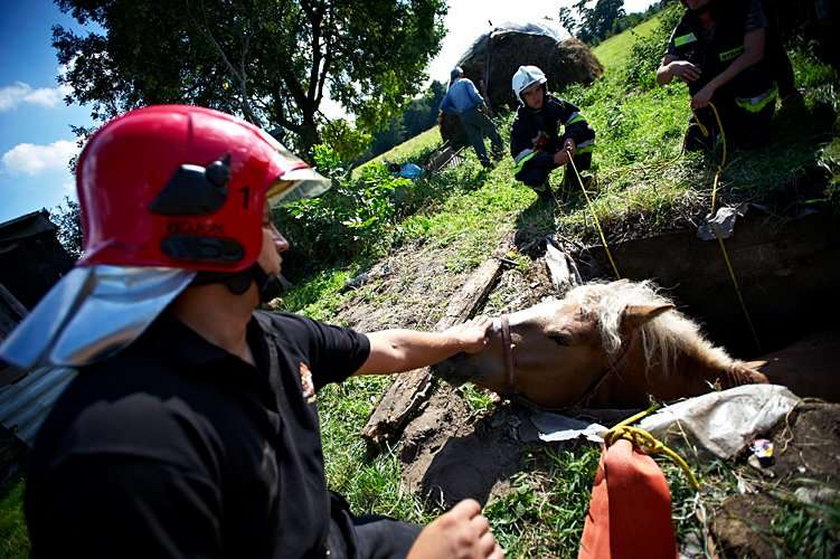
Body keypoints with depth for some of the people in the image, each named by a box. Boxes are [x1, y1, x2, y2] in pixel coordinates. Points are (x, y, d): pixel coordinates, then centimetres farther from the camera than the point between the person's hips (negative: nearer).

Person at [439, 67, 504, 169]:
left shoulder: (450, 90, 18)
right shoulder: (465, 81, 3)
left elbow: (443, 106, 13)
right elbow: (475, 94, -12)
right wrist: (483, 104, -1)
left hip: (463, 117, 5)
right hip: (473, 111, -5)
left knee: (476, 141, 7)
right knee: (491, 129, 12)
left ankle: (485, 163, 7)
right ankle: (498, 151, 10)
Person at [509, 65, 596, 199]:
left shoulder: (552, 103, -15)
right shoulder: (520, 123, -26)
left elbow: (576, 118, -15)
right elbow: (523, 157, -32)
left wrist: (571, 138, -38)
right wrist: (554, 159, -44)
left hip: (556, 149, 4)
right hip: (537, 160, -4)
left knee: (587, 133, -15)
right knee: (531, 175, -38)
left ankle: (572, 177, 0)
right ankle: (546, 194, 1)